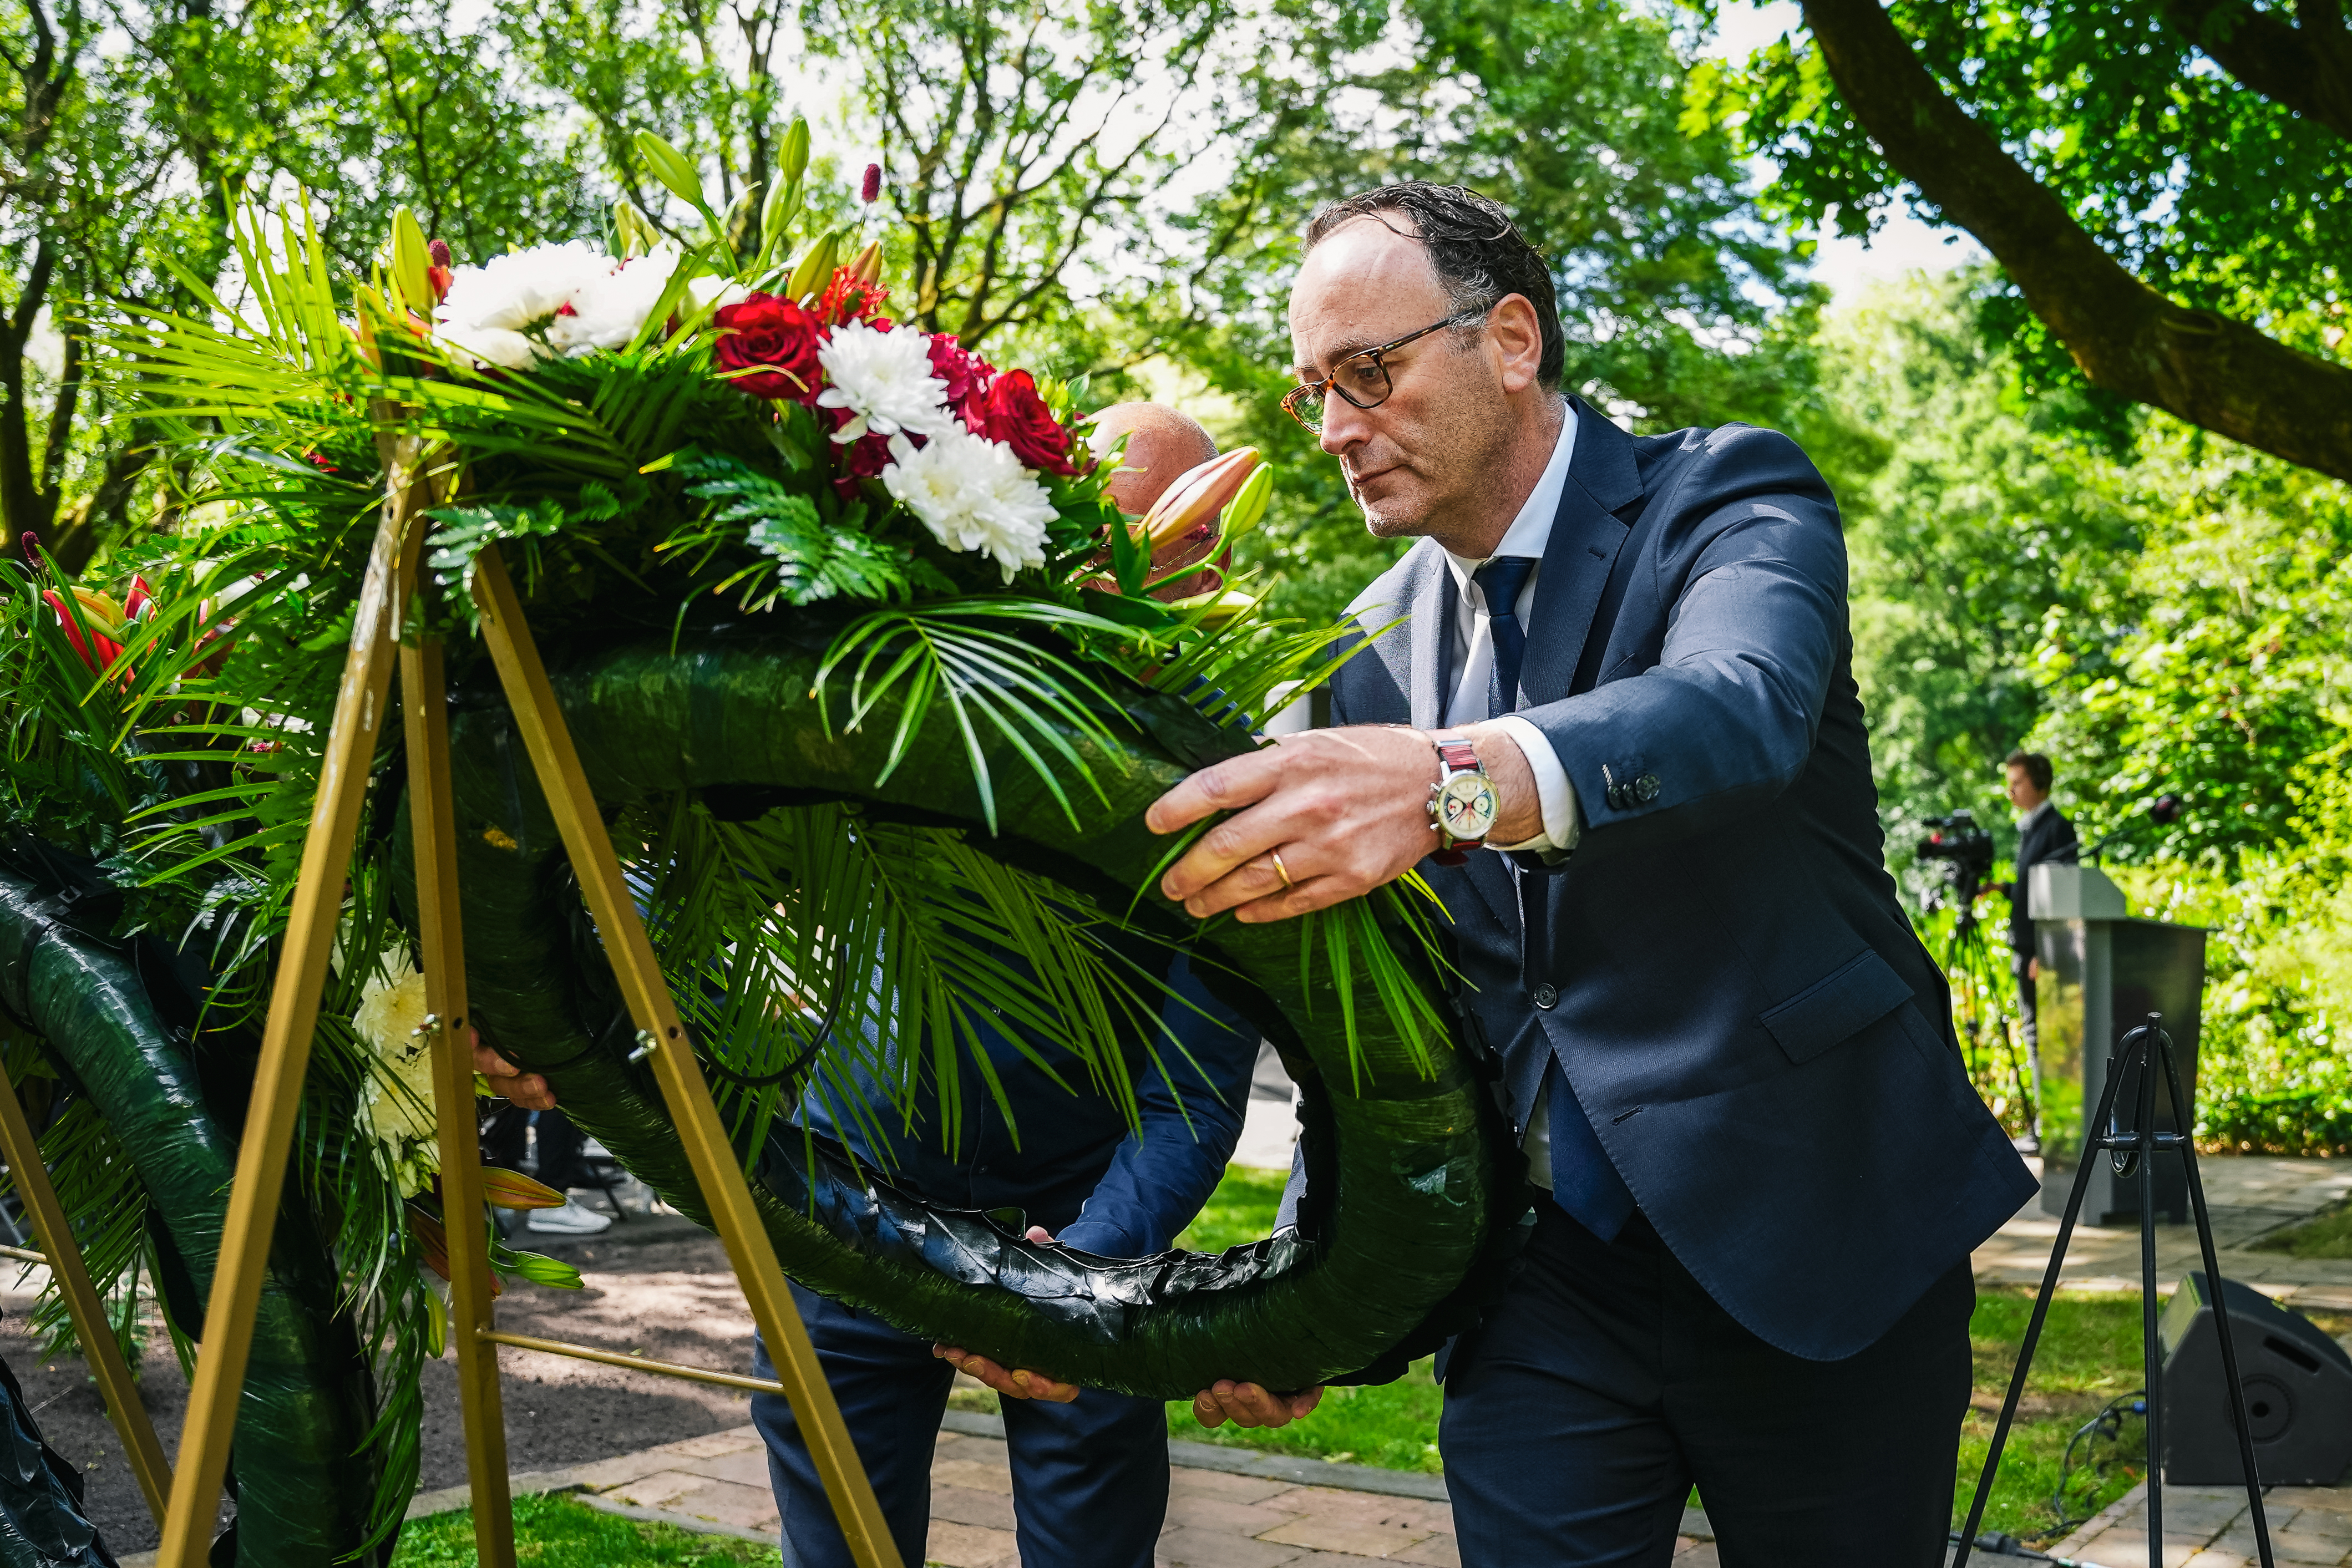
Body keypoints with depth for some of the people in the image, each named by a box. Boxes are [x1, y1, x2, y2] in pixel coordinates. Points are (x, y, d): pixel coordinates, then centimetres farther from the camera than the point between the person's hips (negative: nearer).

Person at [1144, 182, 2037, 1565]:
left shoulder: (1728, 499, -8)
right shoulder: (1378, 648, 6)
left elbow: (1741, 706, -33)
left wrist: (1454, 781, -51)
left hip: (1814, 1241, -3)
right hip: (1542, 1265, 4)